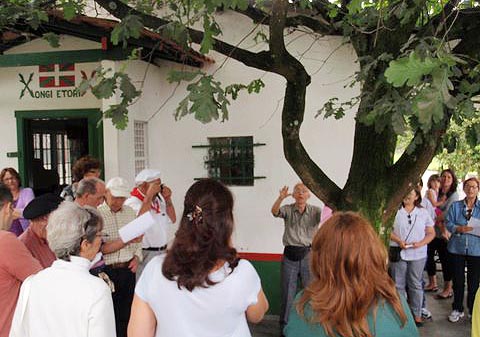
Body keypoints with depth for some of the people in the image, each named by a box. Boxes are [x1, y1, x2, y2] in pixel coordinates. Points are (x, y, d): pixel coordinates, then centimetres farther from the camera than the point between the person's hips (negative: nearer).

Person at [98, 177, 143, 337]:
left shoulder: (130, 212, 9)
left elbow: (138, 240, 18)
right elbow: (100, 248, -17)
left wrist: (137, 257, 2)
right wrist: (126, 240, -23)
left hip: (128, 270, 5)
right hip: (108, 272, -5)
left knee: (126, 315, 12)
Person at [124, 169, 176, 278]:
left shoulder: (158, 200, 11)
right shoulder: (132, 202, -13)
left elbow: (172, 219, 17)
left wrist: (168, 199, 4)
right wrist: (149, 196, -24)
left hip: (162, 252, 7)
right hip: (145, 254, -7)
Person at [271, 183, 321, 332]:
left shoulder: (315, 211, 1)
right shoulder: (287, 209, 0)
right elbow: (275, 211, -19)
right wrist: (280, 198, -39)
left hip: (308, 255, 0)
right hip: (290, 255, 0)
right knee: (287, 292, 8)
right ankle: (284, 326, 21)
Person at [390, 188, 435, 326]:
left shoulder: (423, 213, 5)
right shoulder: (395, 211, -1)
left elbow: (431, 233, 6)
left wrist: (421, 243, -11)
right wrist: (398, 241, -15)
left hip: (418, 254, 1)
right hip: (398, 253, -1)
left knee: (416, 284, 9)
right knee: (398, 285, 6)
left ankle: (417, 314, 19)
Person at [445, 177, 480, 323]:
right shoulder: (455, 206, 5)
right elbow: (448, 223, -2)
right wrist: (459, 229, -20)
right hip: (457, 248, 1)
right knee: (458, 280, 10)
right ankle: (457, 309, 25)